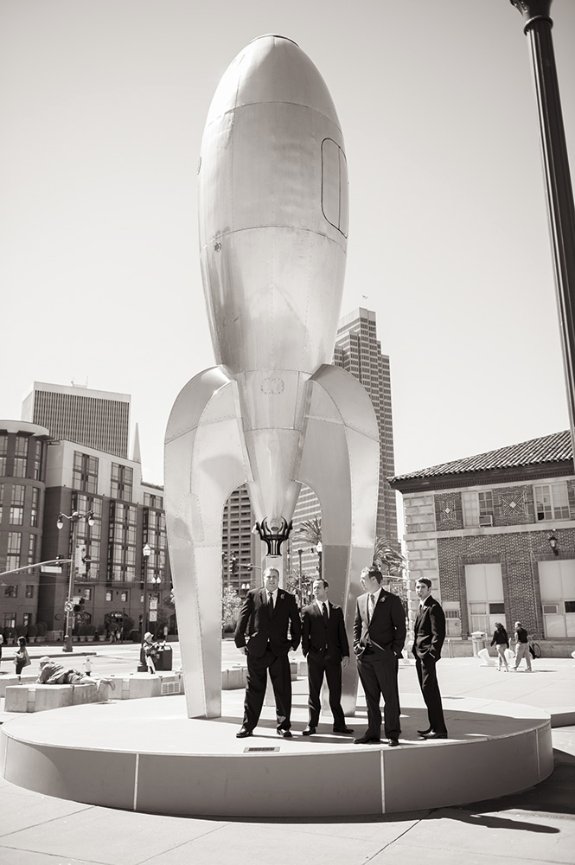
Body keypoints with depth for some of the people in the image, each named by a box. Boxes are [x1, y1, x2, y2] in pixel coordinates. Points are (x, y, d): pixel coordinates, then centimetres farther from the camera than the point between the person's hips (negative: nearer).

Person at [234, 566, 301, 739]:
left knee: (283, 689, 3)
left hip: (279, 650, 1)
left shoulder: (288, 598, 7)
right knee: (254, 689, 7)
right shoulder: (252, 595, 3)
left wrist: (293, 643, 7)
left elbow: (296, 622, 12)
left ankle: (283, 726, 15)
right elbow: (242, 619, 2)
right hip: (256, 650, -1)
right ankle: (248, 726, 17)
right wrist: (240, 642, -2)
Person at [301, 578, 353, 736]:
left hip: (333, 656, 1)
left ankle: (339, 724, 13)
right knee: (314, 692, 5)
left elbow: (342, 633, 8)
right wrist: (306, 652, -6)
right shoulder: (307, 610, 4)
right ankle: (312, 725, 12)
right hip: (315, 657, -1)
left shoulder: (337, 610, 11)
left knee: (335, 692, 4)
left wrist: (345, 654, 2)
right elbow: (304, 634, 2)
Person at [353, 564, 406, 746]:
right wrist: (357, 645, 7)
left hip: (385, 655, -5)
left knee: (390, 696, 1)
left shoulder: (392, 600, -4)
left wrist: (396, 651, -9)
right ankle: (372, 733, 20)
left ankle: (392, 734, 10)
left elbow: (401, 627, -5)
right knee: (370, 696, 11)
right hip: (364, 656, 5)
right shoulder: (360, 600, 12)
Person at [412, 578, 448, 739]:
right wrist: (416, 650, 14)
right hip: (420, 655, 10)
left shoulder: (433, 607, -11)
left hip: (427, 655, -10)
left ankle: (439, 730, -5)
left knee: (430, 690, -9)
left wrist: (431, 653, -21)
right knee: (428, 691, 14)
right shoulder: (422, 607, 18)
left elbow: (438, 633, -17)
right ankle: (434, 726, 21)